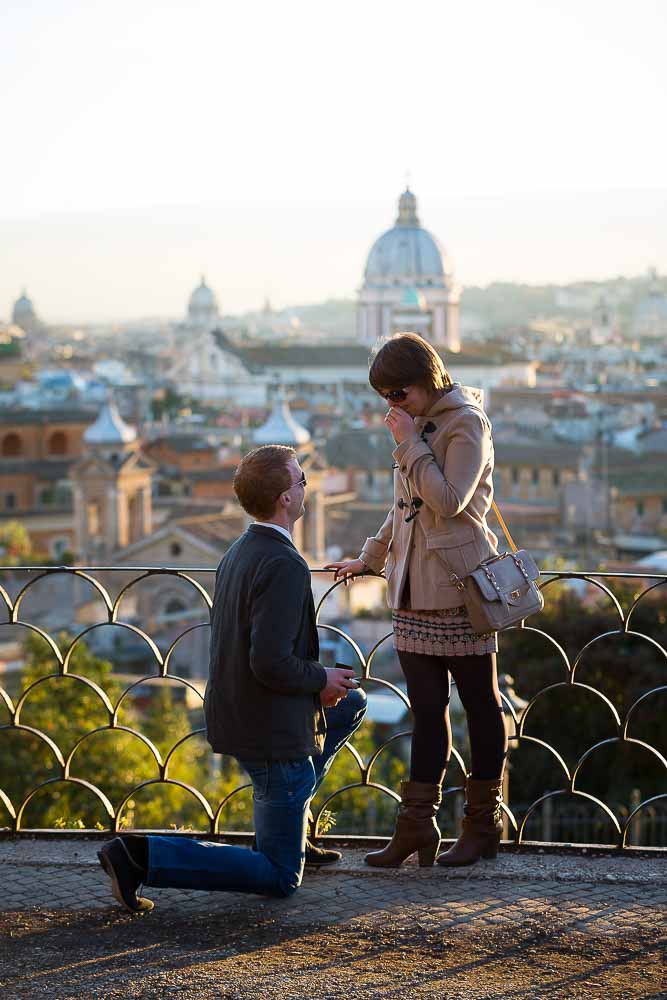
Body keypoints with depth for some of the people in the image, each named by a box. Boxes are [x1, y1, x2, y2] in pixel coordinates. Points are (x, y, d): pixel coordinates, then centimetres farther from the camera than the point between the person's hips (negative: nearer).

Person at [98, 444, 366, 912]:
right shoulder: (285, 566, -23)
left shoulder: (239, 554, 7)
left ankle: (288, 824, 23)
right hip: (274, 733, -9)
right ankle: (142, 856, -10)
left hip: (234, 712, 9)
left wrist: (320, 681, 11)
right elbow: (270, 663, -30)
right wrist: (320, 679, -10)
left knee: (353, 703, 28)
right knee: (281, 878, 2)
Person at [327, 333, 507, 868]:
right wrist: (370, 558, 29)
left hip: (459, 583, -7)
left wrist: (411, 444, -14)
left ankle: (484, 826, 10)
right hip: (415, 586, 7)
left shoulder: (467, 423, -8)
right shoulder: (418, 425, 15)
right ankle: (417, 827, 6)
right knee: (427, 709, 6)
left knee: (480, 703, 3)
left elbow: (449, 502, -19)